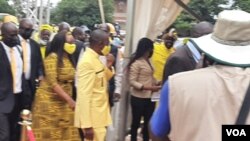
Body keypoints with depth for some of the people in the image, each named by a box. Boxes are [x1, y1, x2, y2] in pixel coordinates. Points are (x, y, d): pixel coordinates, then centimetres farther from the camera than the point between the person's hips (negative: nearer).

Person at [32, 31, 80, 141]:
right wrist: (69, 99, -24)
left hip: (64, 102, 7)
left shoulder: (69, 59, 8)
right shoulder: (52, 57, -14)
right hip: (49, 100, -6)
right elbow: (52, 83, -21)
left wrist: (69, 99, 2)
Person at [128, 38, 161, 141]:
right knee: (136, 122, 9)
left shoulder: (148, 61, 9)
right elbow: (132, 81, -17)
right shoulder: (136, 62, -14)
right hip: (139, 98, -7)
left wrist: (156, 83, -2)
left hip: (149, 98, 7)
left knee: (148, 122, 14)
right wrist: (149, 88, -23)